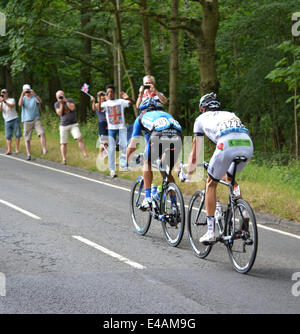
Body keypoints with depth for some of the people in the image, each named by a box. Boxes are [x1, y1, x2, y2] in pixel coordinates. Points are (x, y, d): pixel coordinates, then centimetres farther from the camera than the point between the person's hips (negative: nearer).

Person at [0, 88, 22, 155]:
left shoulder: (11, 100, 4)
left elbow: (11, 106, -18)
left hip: (15, 119, -2)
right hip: (7, 121, 2)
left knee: (17, 134, -1)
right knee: (8, 136, -3)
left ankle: (17, 149, 7)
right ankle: (9, 150, -3)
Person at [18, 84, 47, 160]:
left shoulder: (34, 98, 4)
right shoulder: (23, 99, 9)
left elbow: (40, 101, -18)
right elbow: (20, 104, -14)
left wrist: (34, 94, -35)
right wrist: (22, 95, -26)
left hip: (36, 119, -1)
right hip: (27, 121, 2)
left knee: (42, 133, -23)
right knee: (27, 139, 2)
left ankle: (44, 149, -24)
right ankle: (29, 154, 10)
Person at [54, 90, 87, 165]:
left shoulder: (70, 100, 5)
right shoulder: (57, 104, 6)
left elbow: (72, 108, -13)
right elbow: (59, 113, -8)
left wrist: (66, 101, -13)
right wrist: (61, 103, -11)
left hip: (73, 124, -1)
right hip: (63, 126, 1)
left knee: (79, 138, -19)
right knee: (63, 143, 1)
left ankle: (85, 154, -19)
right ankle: (64, 159, 8)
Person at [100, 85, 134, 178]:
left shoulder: (120, 101, 5)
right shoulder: (106, 103, 5)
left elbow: (132, 103, -5)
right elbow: (99, 108, -14)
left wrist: (127, 98, -25)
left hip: (121, 128, -1)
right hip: (111, 128, 1)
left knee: (124, 145, -16)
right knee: (111, 150, -1)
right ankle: (112, 170, 3)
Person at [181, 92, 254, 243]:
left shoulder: (201, 119, 29)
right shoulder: (230, 114, 40)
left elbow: (194, 154, 33)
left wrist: (188, 174, 48)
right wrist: (226, 170, 62)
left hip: (227, 145, -4)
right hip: (248, 146, 4)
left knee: (211, 183, 18)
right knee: (230, 178, 33)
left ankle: (211, 231, 15)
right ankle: (243, 212, 19)